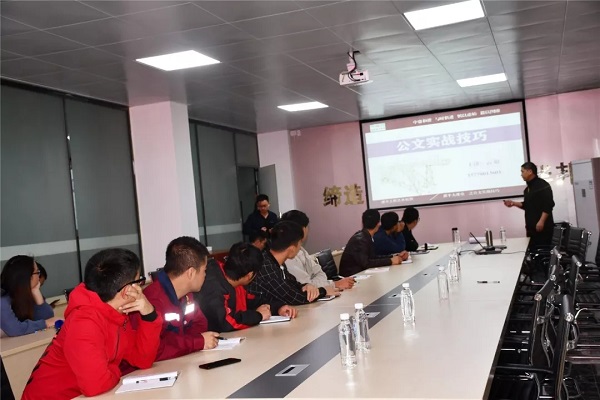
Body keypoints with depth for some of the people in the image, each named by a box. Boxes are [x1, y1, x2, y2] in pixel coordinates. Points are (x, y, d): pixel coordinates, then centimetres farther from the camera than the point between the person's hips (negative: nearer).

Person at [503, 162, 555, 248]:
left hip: (542, 226, -8)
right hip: (531, 226, 9)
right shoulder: (528, 188, 17)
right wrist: (514, 203, 11)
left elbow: (548, 205, -17)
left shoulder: (542, 185, -9)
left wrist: (541, 221, -24)